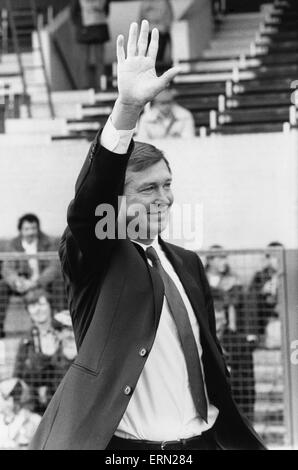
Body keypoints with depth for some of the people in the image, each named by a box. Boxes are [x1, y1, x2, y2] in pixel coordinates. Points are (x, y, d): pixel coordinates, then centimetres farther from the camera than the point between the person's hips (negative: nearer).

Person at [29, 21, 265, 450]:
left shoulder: (187, 264, 12)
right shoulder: (95, 256, -3)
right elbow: (89, 201, -24)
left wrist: (239, 438, 20)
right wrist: (128, 108, -36)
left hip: (200, 440, 5)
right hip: (121, 443, -5)